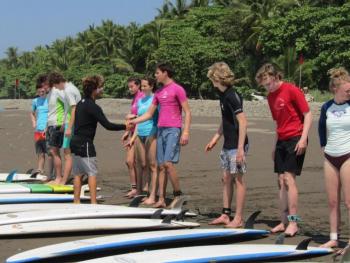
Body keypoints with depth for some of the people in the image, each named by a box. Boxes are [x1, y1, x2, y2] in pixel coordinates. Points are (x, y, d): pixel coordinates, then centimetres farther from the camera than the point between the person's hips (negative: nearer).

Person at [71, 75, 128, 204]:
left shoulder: (80, 104, 13)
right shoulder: (93, 107, -15)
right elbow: (108, 125, -19)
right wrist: (125, 126, -13)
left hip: (76, 141, 9)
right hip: (85, 143, -9)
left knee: (78, 173, 11)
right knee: (92, 172, -5)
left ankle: (76, 201, 14)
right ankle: (93, 202, -8)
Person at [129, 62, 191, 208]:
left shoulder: (177, 89, -5)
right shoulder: (158, 93, 17)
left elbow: (187, 112, -7)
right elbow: (149, 114, 21)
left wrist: (186, 132, -16)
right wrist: (133, 121, 11)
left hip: (173, 130, -7)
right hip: (160, 130, 7)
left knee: (168, 163, -17)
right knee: (161, 166, 4)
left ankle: (178, 194, -3)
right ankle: (161, 199, 6)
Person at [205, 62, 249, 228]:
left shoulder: (232, 96, -18)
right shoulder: (223, 94, 12)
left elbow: (242, 122, -22)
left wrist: (240, 148, -25)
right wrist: (215, 138, 23)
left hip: (236, 145, -9)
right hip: (227, 145, 9)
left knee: (238, 179, -3)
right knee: (227, 178, 12)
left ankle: (238, 218, 2)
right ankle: (225, 215, 19)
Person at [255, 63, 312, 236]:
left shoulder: (292, 90, -11)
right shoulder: (270, 96, 12)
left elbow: (308, 115, -10)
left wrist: (303, 138, -19)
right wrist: (275, 146, 19)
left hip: (295, 139, -8)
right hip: (281, 140, 8)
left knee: (288, 178, -13)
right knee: (281, 181, 7)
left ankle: (293, 222, -10)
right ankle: (284, 222, 13)